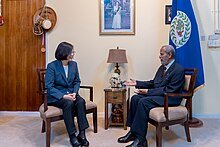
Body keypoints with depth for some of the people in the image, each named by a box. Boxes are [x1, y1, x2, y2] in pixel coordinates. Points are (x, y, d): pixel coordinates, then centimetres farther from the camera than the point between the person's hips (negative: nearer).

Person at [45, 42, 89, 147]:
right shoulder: (52, 66, -11)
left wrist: (74, 92, -10)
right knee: (68, 103, -34)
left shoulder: (74, 64, 4)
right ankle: (72, 136, -22)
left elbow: (77, 81, 10)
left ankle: (82, 134, -22)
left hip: (70, 93, 4)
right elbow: (49, 86, -15)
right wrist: (63, 96, -25)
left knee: (81, 101, -27)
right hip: (56, 96, -4)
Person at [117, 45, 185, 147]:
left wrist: (148, 91, -23)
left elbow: (169, 90, -20)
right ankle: (133, 132, -7)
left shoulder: (179, 70, -13)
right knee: (135, 98, -12)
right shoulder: (162, 67, 15)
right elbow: (153, 83, 18)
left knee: (143, 102, -29)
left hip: (170, 98, -8)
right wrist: (137, 83, 6)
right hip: (158, 94, 9)